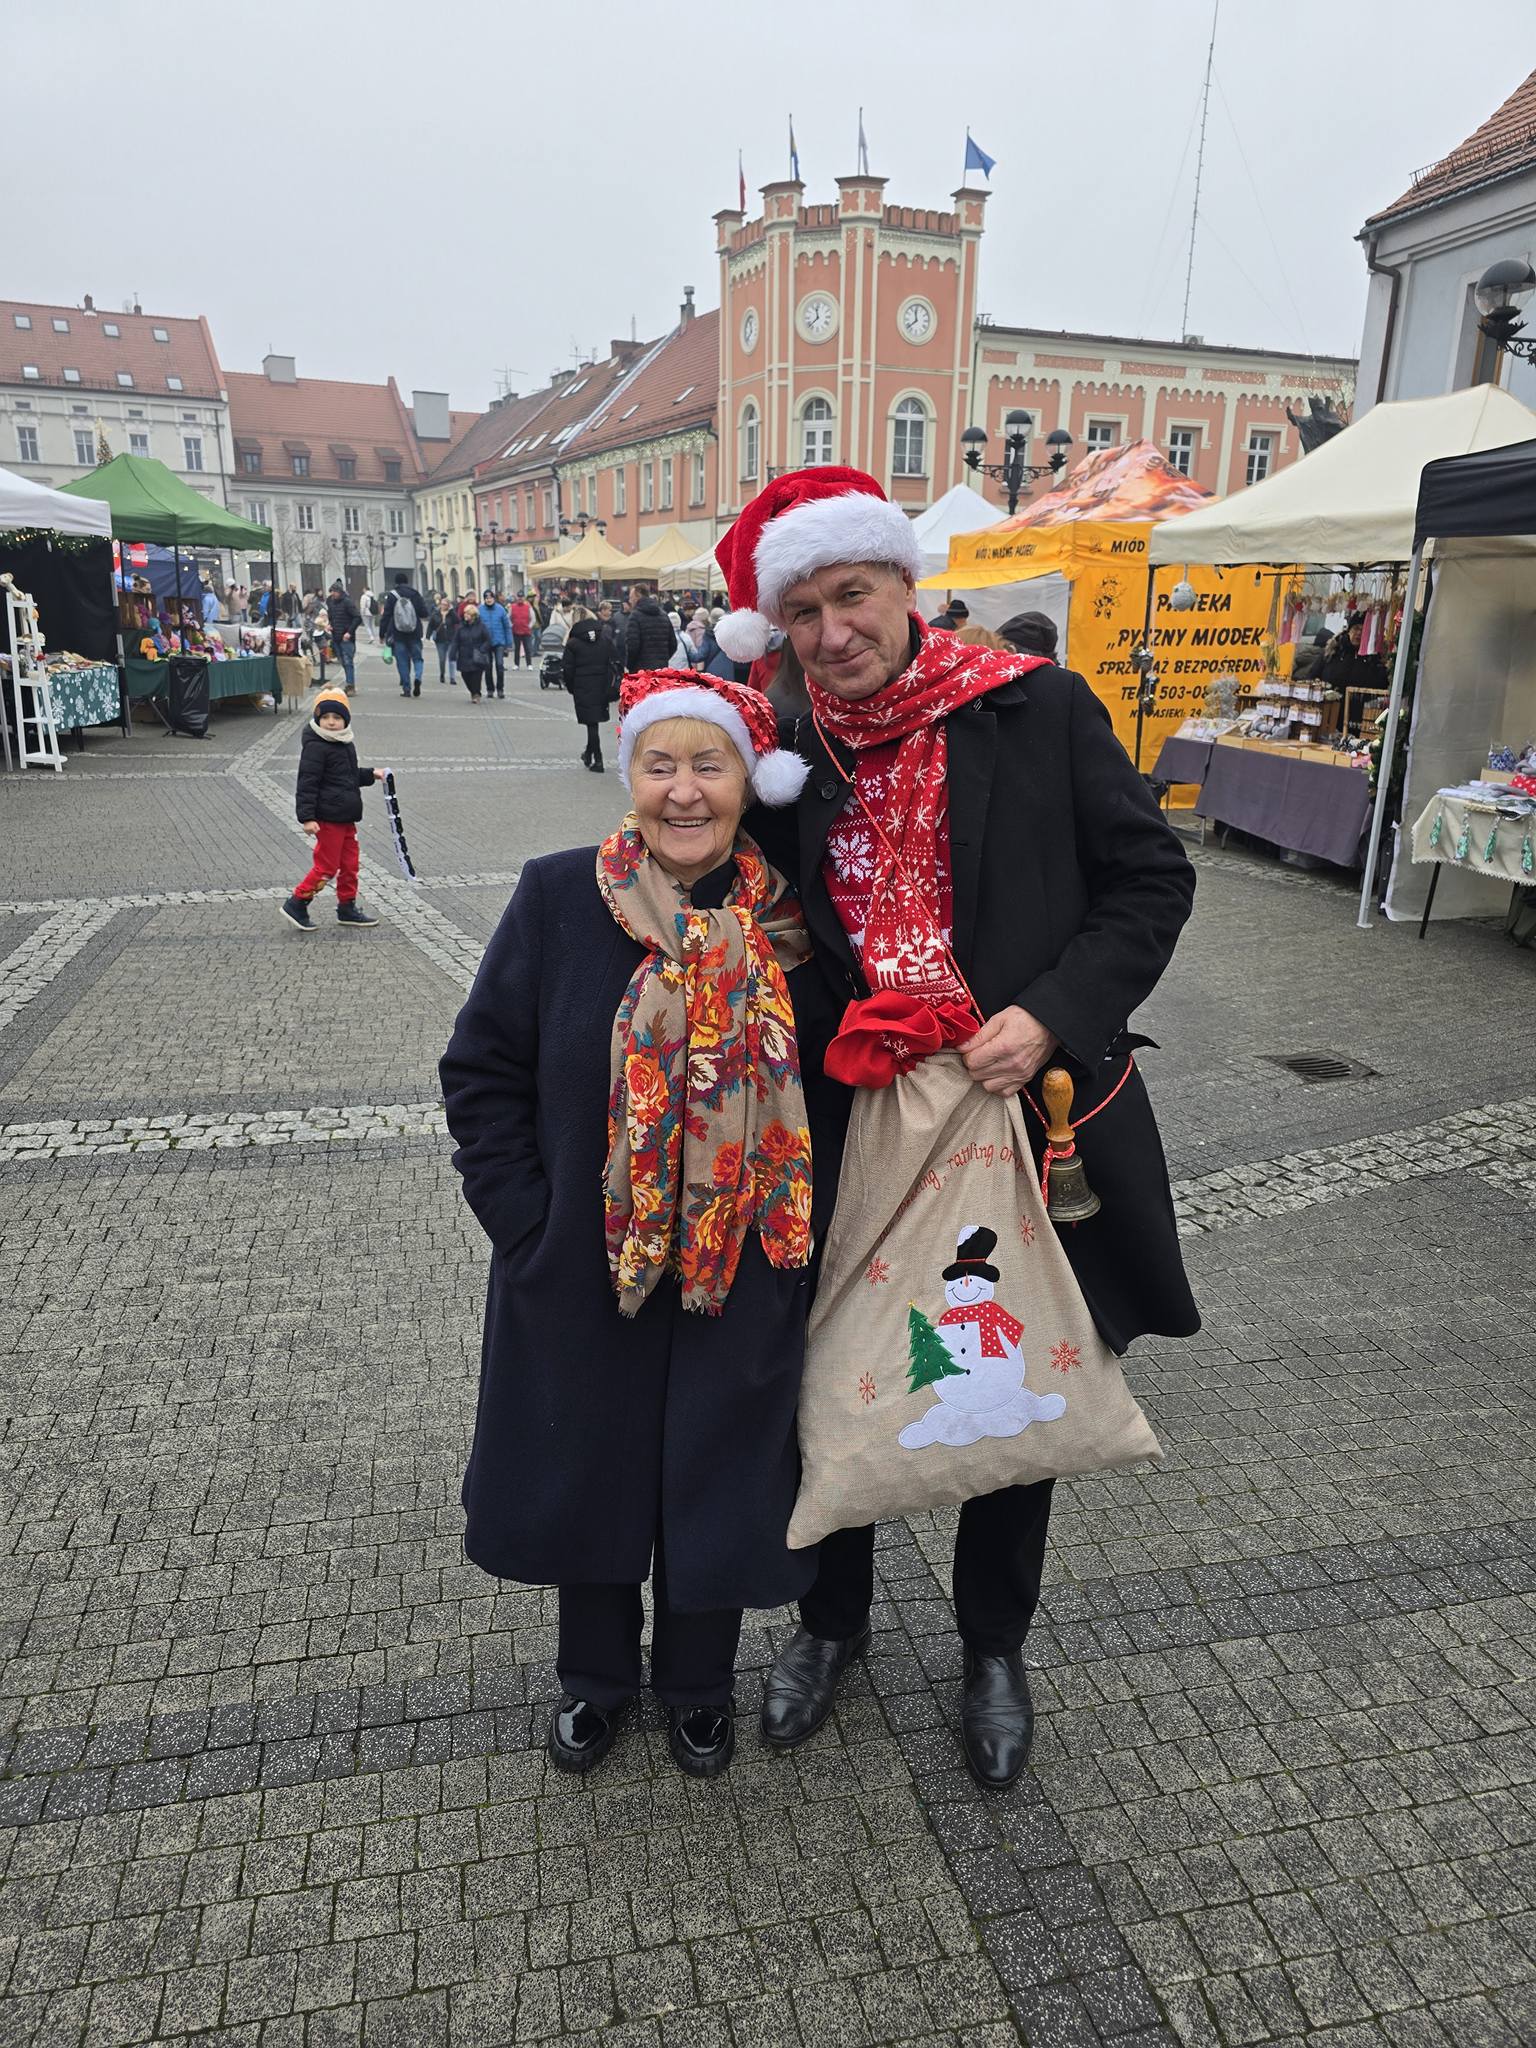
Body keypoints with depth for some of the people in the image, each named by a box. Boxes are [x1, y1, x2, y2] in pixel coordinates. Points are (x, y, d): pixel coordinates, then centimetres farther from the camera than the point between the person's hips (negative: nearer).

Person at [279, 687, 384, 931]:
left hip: (346, 817, 9)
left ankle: (347, 907, 26)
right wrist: (307, 817, -23)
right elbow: (307, 783, -18)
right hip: (328, 818, -9)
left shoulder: (345, 745, 14)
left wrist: (370, 774, 18)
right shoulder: (315, 747, -14)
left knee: (349, 863, 14)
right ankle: (296, 904, 8)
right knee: (326, 866, -4)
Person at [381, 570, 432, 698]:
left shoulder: (392, 596, -4)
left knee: (402, 661, 5)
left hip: (398, 635, -1)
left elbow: (386, 616, -2)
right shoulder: (415, 594, -1)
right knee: (417, 657, 10)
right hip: (414, 634, 1)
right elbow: (425, 614, -2)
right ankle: (417, 677, -18)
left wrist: (383, 633, 4)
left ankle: (406, 688, 3)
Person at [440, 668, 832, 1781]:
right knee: (586, 1469, 19)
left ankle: (698, 1680, 47)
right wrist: (526, 1224, -10)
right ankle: (595, 1675, 49)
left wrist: (803, 1226, -4)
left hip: (742, 1276, 0)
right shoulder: (558, 897, -11)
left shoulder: (789, 920, -8)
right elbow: (483, 1069, -6)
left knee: (715, 1477, 17)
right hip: (582, 1268, 0)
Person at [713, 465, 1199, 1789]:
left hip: (1026, 1115, -1)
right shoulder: (789, 754, 0)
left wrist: (1053, 1015, -18)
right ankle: (834, 1619, 45)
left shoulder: (1036, 711, -8)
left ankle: (994, 1649, 44)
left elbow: (1150, 878, -5)